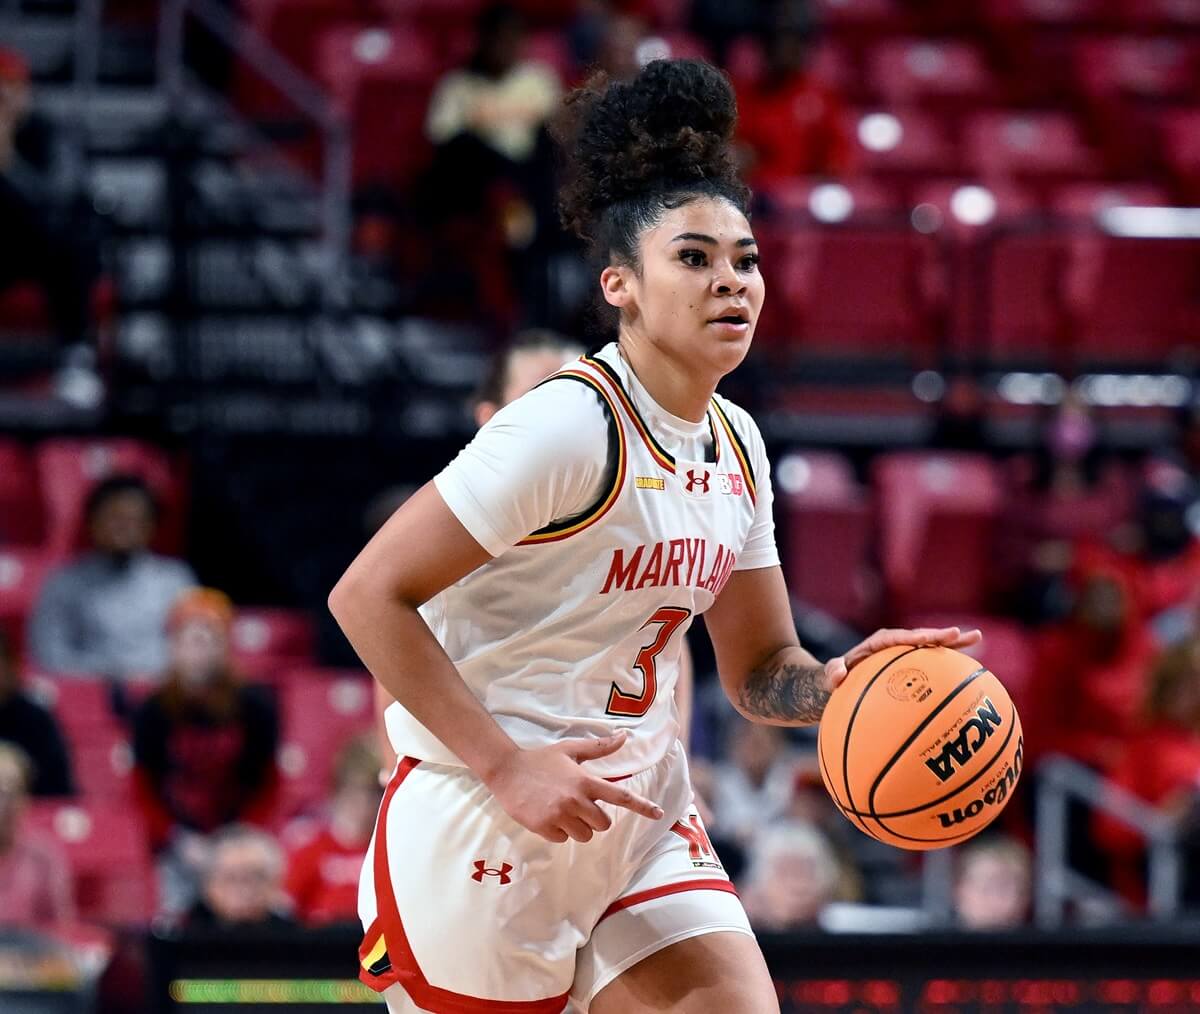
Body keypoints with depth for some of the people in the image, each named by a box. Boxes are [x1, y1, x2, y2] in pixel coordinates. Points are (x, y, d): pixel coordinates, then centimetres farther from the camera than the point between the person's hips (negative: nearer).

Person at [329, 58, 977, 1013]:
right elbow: (368, 595, -20)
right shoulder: (568, 428, -18)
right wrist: (508, 765, -22)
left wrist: (840, 684, -8)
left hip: (638, 814, 7)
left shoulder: (736, 446, 7)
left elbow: (760, 671, 16)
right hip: (484, 824, -7)